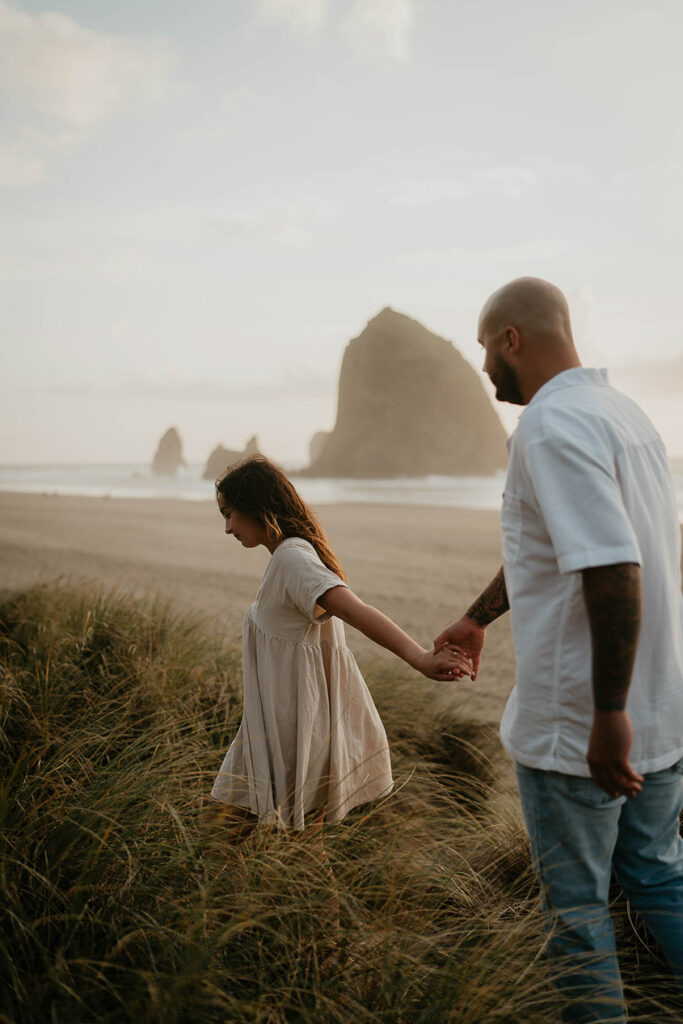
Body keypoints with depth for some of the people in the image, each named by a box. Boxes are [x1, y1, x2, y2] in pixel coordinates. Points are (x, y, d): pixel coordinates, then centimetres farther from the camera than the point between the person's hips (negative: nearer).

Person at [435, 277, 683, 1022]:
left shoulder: (552, 426, -19)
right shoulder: (623, 412, 11)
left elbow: (612, 572, -29)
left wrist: (610, 715, -24)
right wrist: (476, 617, 33)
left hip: (576, 725, -9)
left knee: (575, 899, 10)